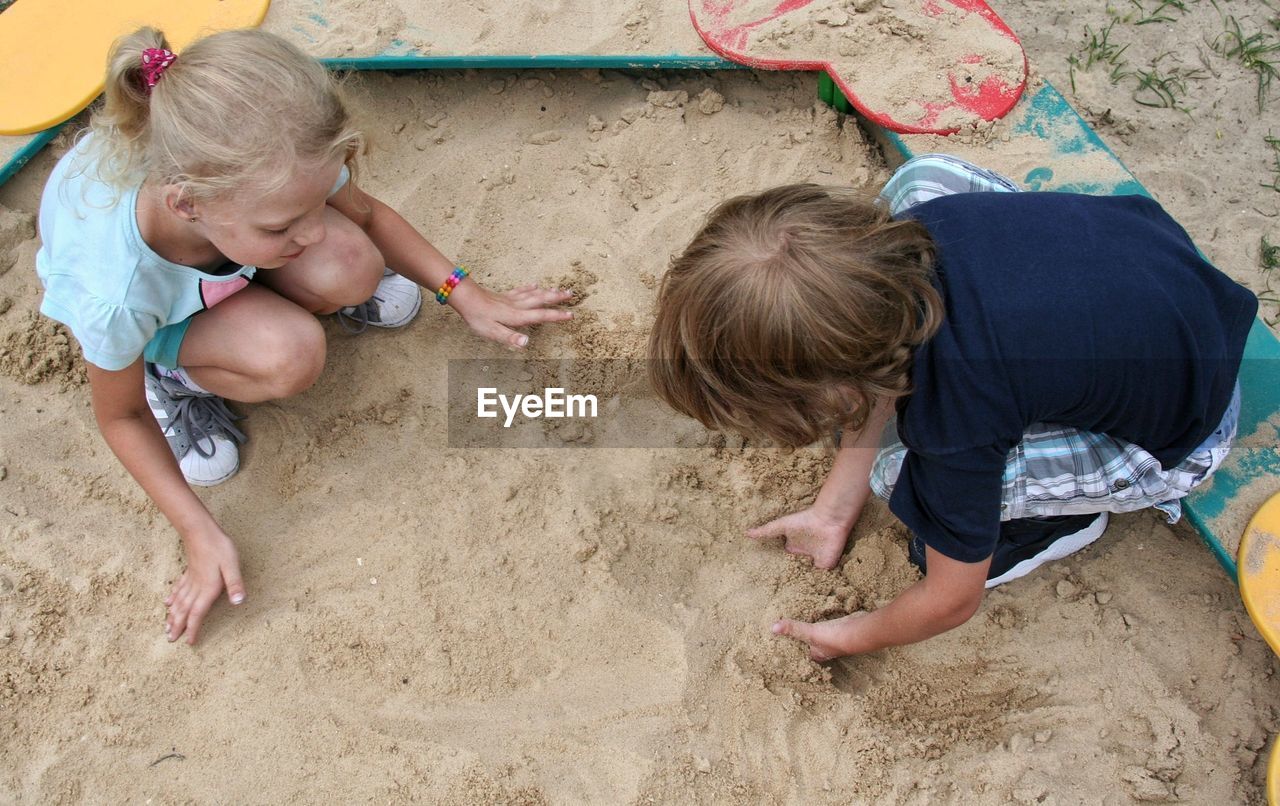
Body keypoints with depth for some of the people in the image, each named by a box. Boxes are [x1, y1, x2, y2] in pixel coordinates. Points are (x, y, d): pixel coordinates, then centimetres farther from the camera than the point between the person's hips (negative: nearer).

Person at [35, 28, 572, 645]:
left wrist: (466, 297, -14)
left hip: (215, 227, 3)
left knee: (353, 269, -30)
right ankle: (174, 374, 0)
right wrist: (200, 534, -20)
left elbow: (366, 214, -12)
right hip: (157, 312, -2)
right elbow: (120, 416, -20)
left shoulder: (275, 169, -36)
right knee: (289, 357, -33)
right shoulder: (112, 295, -43)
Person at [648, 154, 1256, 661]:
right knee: (922, 174, 3)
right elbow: (884, 381, -3)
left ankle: (1064, 519, 8)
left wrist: (851, 637, 0)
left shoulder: (954, 422, -39)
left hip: (1184, 438, -6)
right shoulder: (896, 239, -24)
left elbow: (953, 601, -19)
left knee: (901, 474, -23)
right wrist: (832, 511, 3)